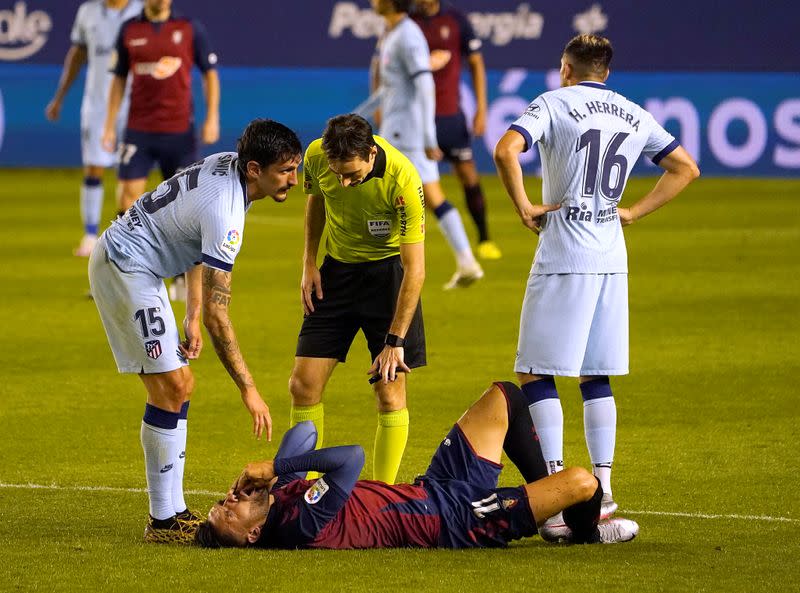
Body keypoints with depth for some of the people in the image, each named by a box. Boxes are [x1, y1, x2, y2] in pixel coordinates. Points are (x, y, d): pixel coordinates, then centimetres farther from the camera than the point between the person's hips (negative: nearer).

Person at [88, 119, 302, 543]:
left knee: (180, 386, 9)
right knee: (170, 388, -12)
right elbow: (217, 316, -27)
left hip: (131, 265, 10)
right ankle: (162, 520, -9)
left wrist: (193, 316, 11)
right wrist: (249, 390, -24)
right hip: (125, 268, -10)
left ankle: (174, 510, 11)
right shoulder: (224, 213, -29)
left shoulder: (226, 163, 0)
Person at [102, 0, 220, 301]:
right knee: (129, 198, -7)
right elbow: (119, 78, 11)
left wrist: (212, 118, -4)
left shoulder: (190, 29, 1)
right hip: (139, 131, 1)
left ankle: (182, 278, 13)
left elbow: (210, 73, 5)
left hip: (179, 130, -1)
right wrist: (109, 126, 7)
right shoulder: (129, 31, 5)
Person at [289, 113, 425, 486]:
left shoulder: (403, 181, -29)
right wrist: (309, 263, 3)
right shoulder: (316, 156, -17)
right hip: (337, 266, 4)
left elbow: (415, 269, -24)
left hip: (388, 270, -4)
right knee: (303, 385, -3)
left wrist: (395, 340, -25)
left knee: (390, 392, -9)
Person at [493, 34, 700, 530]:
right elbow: (686, 168, 17)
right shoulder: (634, 115, 12)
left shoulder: (554, 103, -4)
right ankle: (602, 487, 8)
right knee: (596, 377, 13)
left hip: (564, 257, -6)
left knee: (537, 375, -3)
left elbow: (506, 151, -20)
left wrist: (525, 208, -10)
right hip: (612, 260, 6)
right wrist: (634, 212, 13)